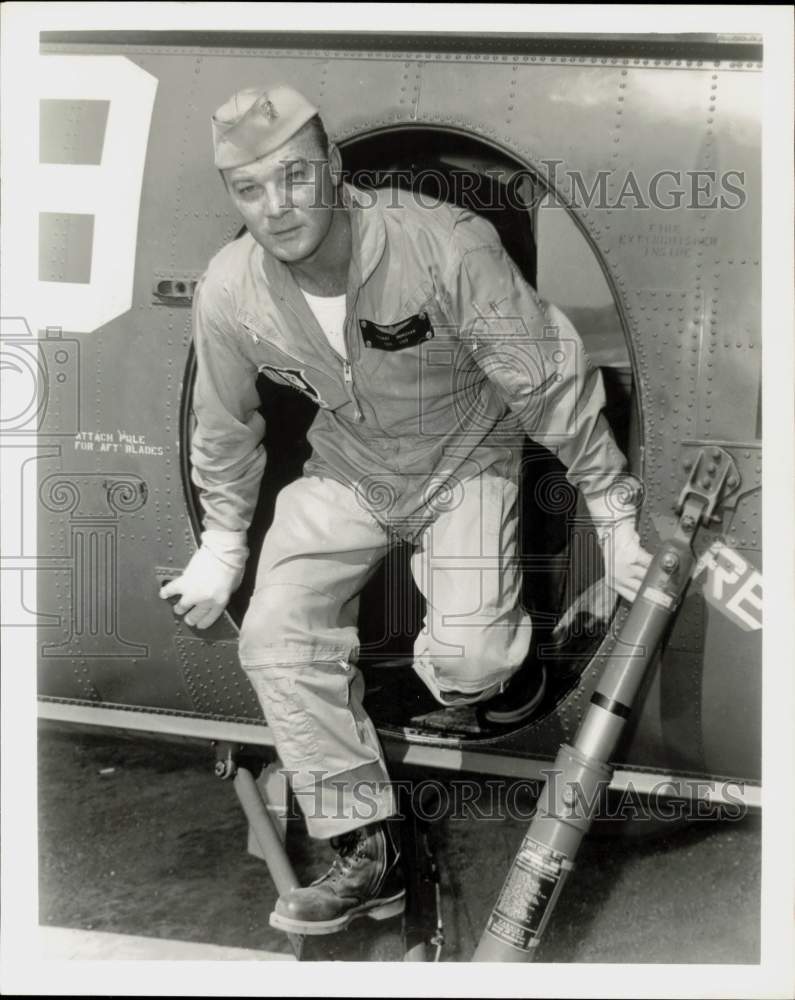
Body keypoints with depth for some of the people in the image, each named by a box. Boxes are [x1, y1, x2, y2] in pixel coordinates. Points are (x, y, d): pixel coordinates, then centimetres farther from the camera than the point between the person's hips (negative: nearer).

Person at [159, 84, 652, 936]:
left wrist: (615, 515, -15)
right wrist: (223, 543, 13)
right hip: (346, 473, 4)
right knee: (275, 637, -14)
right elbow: (224, 427, 3)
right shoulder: (228, 292, -17)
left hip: (466, 459, -3)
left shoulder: (446, 247, -30)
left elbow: (550, 384, -21)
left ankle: (503, 655, 20)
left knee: (466, 658, -22)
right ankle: (367, 854, -1)